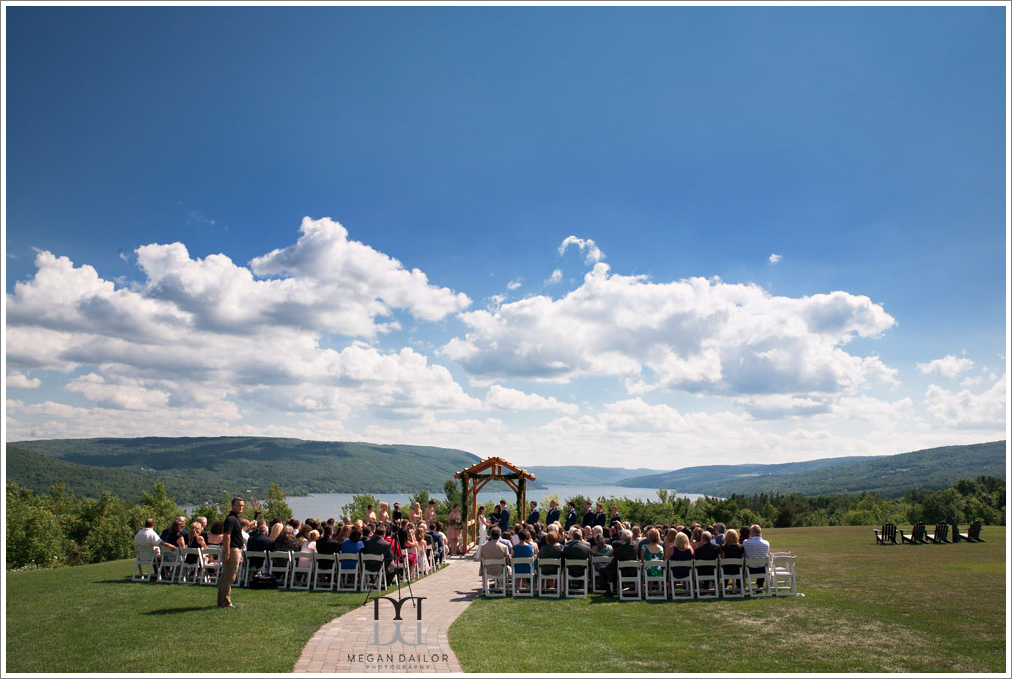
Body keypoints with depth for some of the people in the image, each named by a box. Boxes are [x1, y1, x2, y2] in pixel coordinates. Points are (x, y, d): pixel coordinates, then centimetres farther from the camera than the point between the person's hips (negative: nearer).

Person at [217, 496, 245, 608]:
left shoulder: (235, 519, 17)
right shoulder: (231, 519, -15)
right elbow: (226, 536, -23)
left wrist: (239, 553, 24)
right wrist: (227, 553, -27)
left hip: (236, 550, 11)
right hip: (232, 550, -11)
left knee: (224, 577, 14)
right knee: (229, 577, -5)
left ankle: (221, 601, 21)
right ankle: (226, 602, -1)